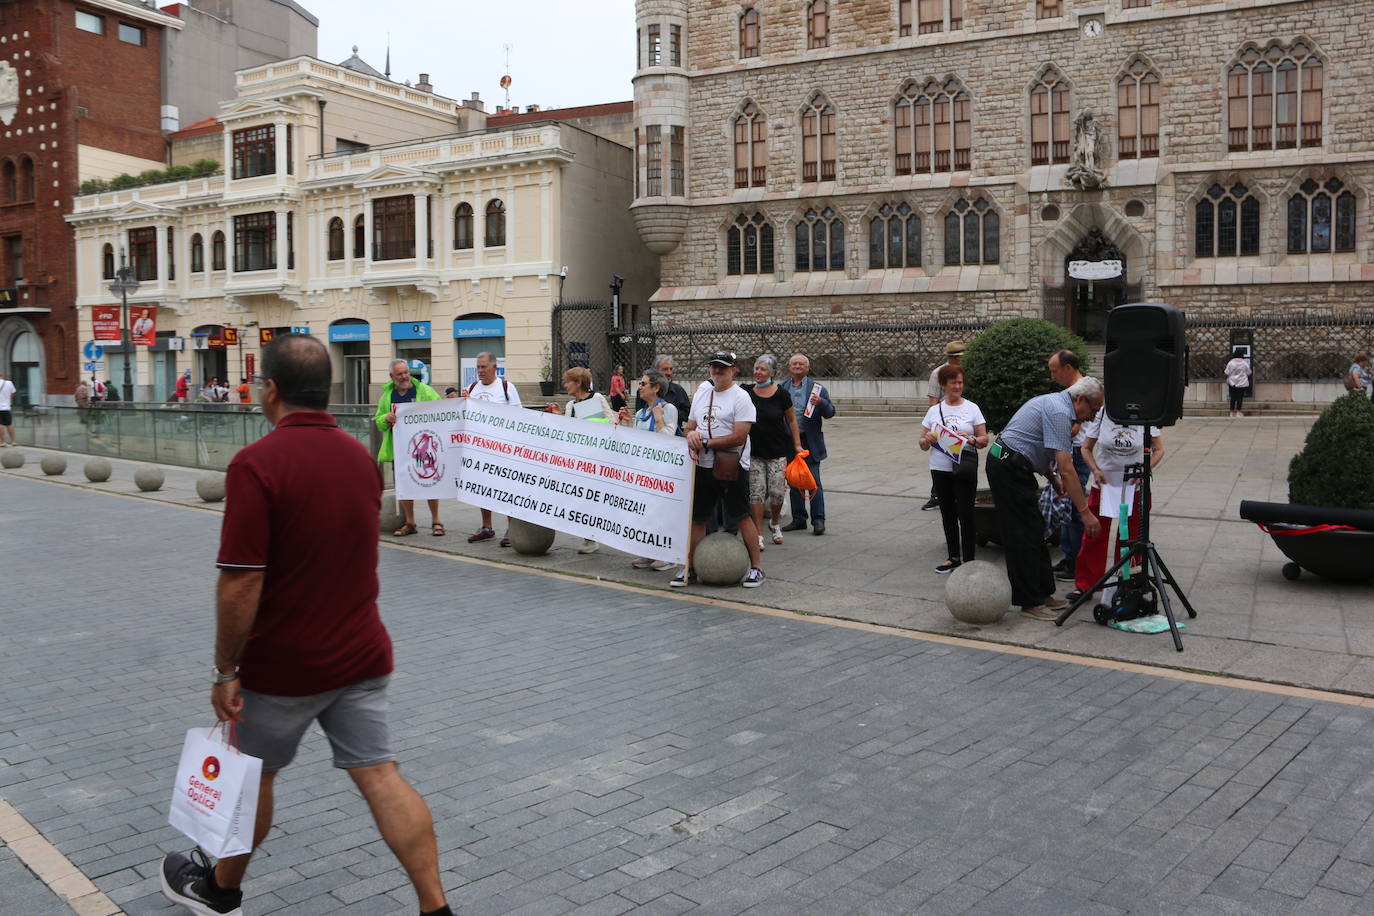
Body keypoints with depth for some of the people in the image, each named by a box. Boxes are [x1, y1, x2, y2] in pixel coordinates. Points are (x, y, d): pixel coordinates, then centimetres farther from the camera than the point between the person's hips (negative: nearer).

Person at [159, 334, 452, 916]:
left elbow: (241, 583, -22)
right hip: (362, 656, 5)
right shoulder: (360, 455, 4)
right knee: (380, 776, 5)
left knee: (253, 777, 16)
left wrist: (225, 671, -13)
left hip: (282, 666, -5)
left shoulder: (257, 463, -19)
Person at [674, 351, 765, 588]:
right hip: (702, 466, 6)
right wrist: (691, 433, -8)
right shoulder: (702, 392, 13)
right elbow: (691, 425, 18)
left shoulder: (740, 397, -9)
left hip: (731, 467, -6)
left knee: (741, 517, -1)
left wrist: (705, 442, -16)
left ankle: (756, 567, 9)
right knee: (696, 517, 10)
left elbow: (739, 437, -17)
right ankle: (690, 567, 19)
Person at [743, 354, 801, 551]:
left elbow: (792, 420, 5)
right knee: (756, 492, -2)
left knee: (777, 491, -1)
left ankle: (775, 523, 28)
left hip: (778, 451, -1)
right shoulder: (746, 392, 0)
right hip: (754, 451, 1)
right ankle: (758, 534, 6)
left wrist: (797, 445, 4)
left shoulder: (781, 394, -3)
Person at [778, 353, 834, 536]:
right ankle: (798, 519, 20)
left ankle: (818, 520, 2)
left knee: (814, 482, -3)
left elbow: (830, 413, -4)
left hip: (810, 441, -3)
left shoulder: (817, 388, 1)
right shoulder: (781, 388, 7)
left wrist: (821, 403, -22)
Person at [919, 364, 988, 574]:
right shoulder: (934, 411, 9)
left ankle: (968, 561, 2)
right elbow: (923, 445, 11)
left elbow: (984, 440, 0)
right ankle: (953, 557, 22)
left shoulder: (972, 408, 3)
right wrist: (927, 440, -11)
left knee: (965, 514, -5)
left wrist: (971, 440, -20)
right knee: (947, 514, 11)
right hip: (940, 470, 3)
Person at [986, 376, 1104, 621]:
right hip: (1009, 469, -11)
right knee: (1024, 536, -7)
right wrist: (1085, 512, -21)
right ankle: (1030, 602, -1)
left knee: (1034, 532, 13)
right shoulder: (1060, 412, -18)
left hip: (1009, 466, 11)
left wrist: (1053, 479, 22)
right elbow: (1066, 469, -23)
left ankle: (1042, 593, 19)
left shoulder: (1054, 402, 14)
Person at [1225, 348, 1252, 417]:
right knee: (1240, 398, 4)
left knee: (1233, 397, 5)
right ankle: (1238, 412, 3)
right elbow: (1248, 373, 4)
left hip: (1232, 383, 0)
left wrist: (1227, 380, 10)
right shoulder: (1245, 363, -5)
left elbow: (1227, 373, -5)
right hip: (1242, 383, 0)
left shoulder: (1231, 363, -7)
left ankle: (1232, 412, 6)